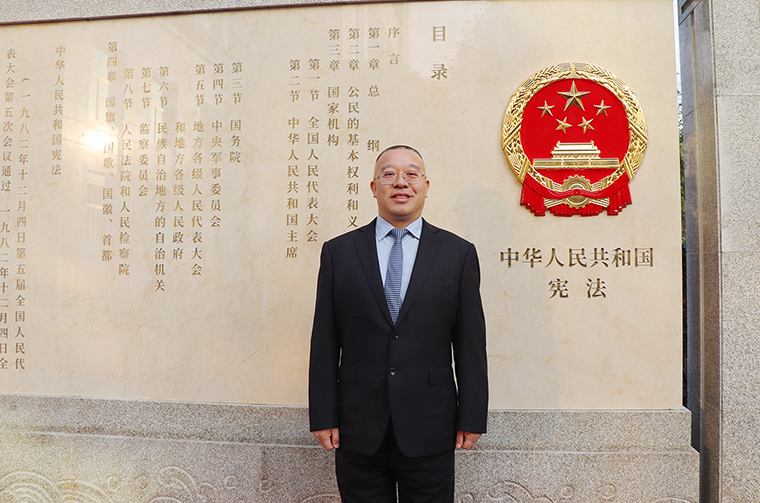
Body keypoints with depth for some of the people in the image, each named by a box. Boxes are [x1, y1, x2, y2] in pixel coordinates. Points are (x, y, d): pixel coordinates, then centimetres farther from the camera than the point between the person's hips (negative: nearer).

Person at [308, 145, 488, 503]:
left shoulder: (459, 253, 1)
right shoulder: (338, 252, 2)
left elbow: (471, 344, 1)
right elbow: (324, 342, 2)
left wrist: (472, 419, 0)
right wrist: (323, 416, -1)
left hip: (429, 430, 0)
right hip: (358, 431, 1)